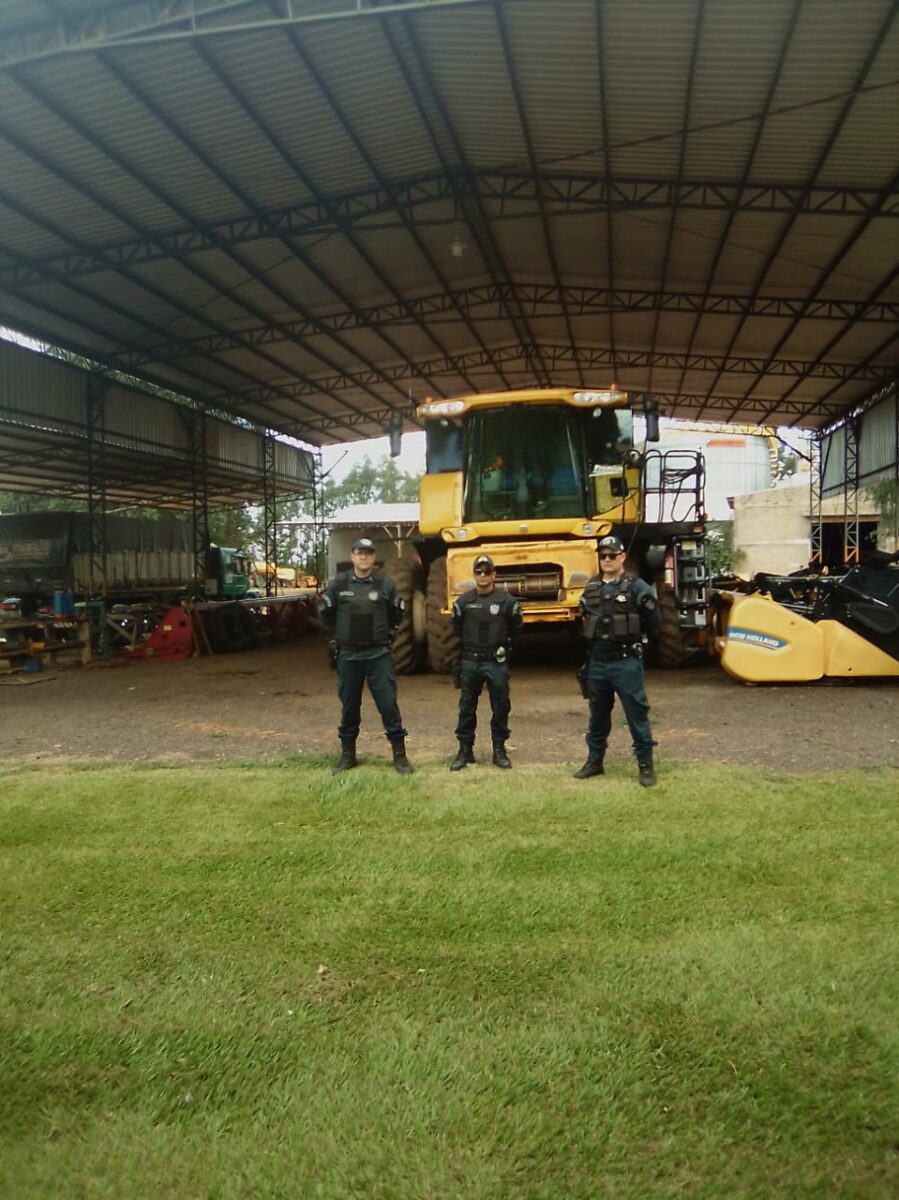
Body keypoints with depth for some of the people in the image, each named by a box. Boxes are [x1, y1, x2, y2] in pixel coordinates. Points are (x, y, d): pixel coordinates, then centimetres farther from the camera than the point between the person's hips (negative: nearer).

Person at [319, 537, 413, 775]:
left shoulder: (385, 584, -2)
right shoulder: (338, 584, -1)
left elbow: (396, 615, 13)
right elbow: (327, 614, 14)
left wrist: (386, 635, 8)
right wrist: (337, 638, 13)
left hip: (379, 654, -1)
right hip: (348, 655, 1)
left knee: (388, 704, -2)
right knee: (349, 706, 10)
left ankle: (399, 755, 7)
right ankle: (347, 755, 21)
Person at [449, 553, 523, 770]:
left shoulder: (506, 600, -5)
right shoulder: (463, 602, 1)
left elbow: (516, 627, 8)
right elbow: (457, 629, 15)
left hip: (497, 662, -1)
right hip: (470, 662, 2)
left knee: (500, 707, 4)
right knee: (467, 707, 7)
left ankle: (499, 750, 16)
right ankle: (465, 750, 17)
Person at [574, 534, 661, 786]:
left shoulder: (636, 586, -7)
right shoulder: (591, 587, 8)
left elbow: (654, 622, -4)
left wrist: (629, 634, -4)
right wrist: (598, 636, 9)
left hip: (626, 662, -5)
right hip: (597, 662, 5)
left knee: (637, 715, 0)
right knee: (597, 715, 15)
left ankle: (646, 765, 9)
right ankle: (595, 761, 27)